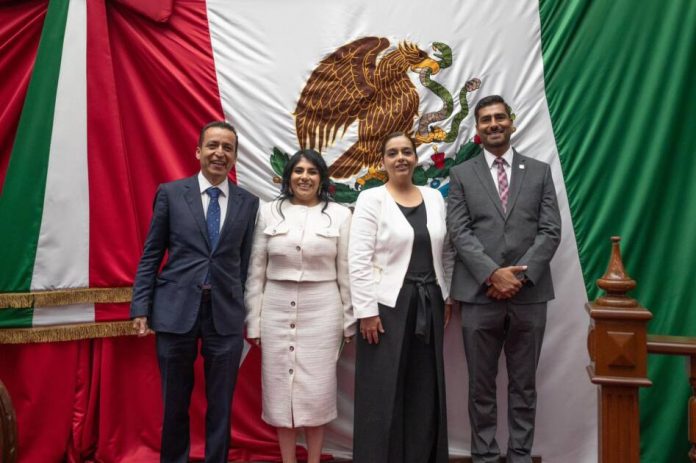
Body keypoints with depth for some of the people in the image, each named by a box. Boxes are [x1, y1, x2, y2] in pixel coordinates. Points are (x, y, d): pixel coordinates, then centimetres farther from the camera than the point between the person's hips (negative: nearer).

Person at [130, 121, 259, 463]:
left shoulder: (248, 203, 5)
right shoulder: (170, 193, 2)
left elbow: (245, 262, 6)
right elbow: (151, 255, 3)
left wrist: (244, 311, 5)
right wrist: (141, 307, -2)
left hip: (226, 314, 1)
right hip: (175, 311, 0)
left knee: (221, 405, 11)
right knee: (175, 402, 15)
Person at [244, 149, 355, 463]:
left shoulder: (339, 214, 1)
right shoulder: (269, 212, 3)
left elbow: (346, 272, 2)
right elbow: (256, 270, 4)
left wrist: (349, 321, 3)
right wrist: (253, 320, 3)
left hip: (321, 311, -1)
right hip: (277, 310, 1)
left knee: (317, 389, 6)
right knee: (280, 389, 9)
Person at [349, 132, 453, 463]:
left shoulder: (434, 198, 9)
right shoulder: (371, 199, -6)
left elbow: (446, 253, 13)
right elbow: (359, 261, -11)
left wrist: (447, 298, 10)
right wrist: (367, 311, -15)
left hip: (429, 304, 5)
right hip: (387, 305, -4)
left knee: (425, 388, 11)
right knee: (383, 390, 3)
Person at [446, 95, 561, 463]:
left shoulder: (540, 171, 9)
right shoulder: (461, 175, 6)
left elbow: (550, 231, 1)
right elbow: (459, 233, -3)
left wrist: (521, 274, -11)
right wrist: (492, 274, -15)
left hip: (530, 295, 1)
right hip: (479, 295, -1)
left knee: (524, 385, 12)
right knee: (481, 387, 8)